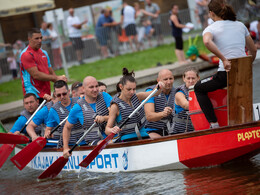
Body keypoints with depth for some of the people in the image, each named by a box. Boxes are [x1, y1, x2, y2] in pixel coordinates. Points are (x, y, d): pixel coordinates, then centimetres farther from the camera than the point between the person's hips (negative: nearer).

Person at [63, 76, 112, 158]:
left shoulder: (104, 97, 7)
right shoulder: (78, 108, 4)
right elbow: (67, 128, 16)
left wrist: (104, 118, -24)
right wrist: (66, 148, 9)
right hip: (94, 141, -3)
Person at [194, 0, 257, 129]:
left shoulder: (210, 28, 1)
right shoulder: (240, 25, 15)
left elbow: (207, 42, -25)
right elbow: (253, 50, 19)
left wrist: (224, 59, -21)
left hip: (226, 73, -5)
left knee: (198, 88, 18)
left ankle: (214, 123, 5)